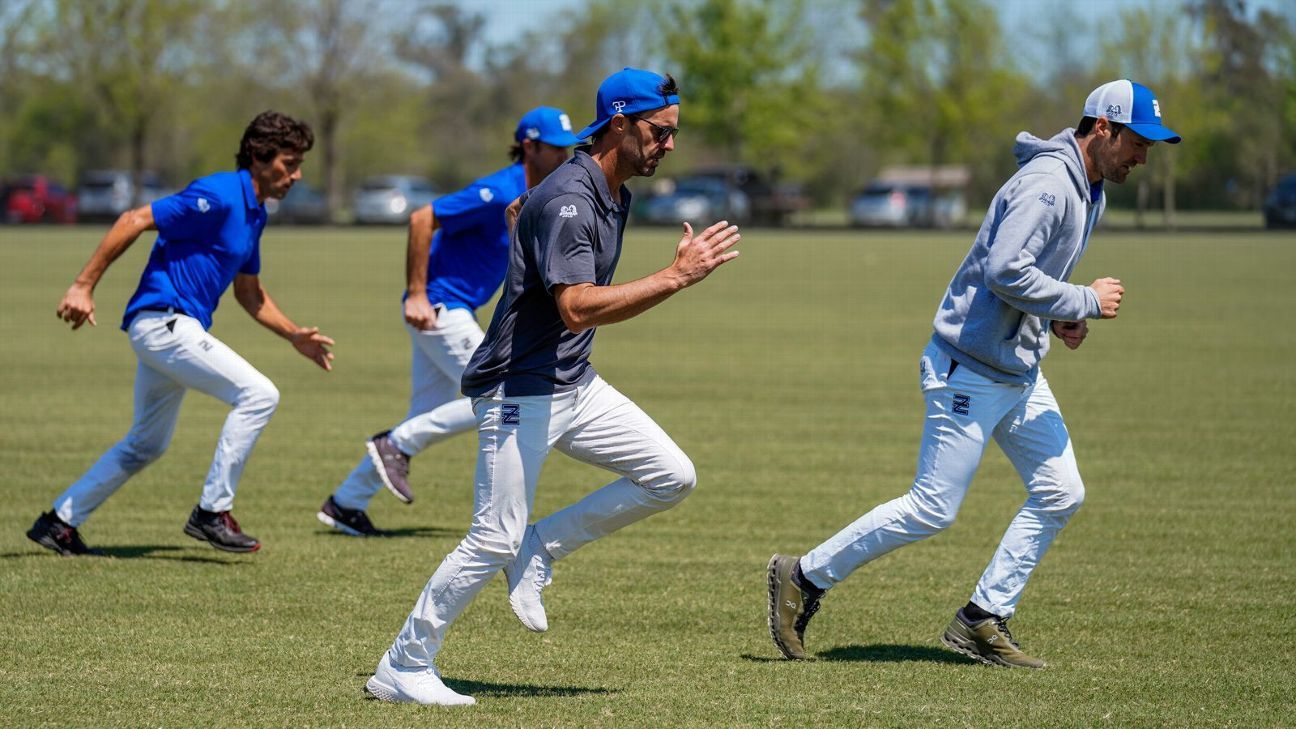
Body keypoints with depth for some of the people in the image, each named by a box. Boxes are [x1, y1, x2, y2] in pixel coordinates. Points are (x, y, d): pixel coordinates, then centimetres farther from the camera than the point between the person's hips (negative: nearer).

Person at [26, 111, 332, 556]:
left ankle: (59, 522, 26)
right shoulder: (218, 196, -16)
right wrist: (83, 287, -21)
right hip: (164, 321, -10)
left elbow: (249, 292, 25)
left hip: (166, 330, 10)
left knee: (146, 445, 19)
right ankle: (212, 512, -11)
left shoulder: (253, 212, 14)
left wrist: (294, 335, 15)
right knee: (258, 395, -15)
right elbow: (134, 221, -19)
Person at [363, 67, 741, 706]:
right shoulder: (566, 199, -21)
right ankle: (401, 670, 1)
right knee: (495, 539, -10)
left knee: (671, 477, 2)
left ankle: (538, 552, 10)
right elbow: (577, 307, -32)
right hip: (519, 393, -9)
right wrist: (677, 276, -32)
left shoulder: (614, 195, 10)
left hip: (574, 385, 9)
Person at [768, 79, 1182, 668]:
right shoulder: (1046, 184, -20)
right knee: (933, 509, -8)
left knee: (1060, 495, 4)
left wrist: (1057, 319, 7)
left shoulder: (1089, 191, 13)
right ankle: (805, 579, 5)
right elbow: (1005, 271, -29)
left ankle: (983, 620, 10)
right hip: (970, 370, -10)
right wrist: (1086, 302, -20)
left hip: (1020, 372, 10)